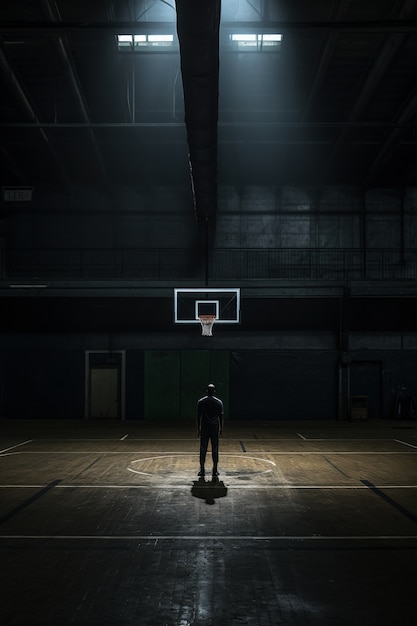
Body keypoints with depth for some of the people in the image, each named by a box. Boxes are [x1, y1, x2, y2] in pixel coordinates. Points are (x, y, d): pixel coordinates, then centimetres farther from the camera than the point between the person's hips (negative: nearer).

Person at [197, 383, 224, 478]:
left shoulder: (201, 402, -1)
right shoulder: (219, 402, -2)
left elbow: (198, 416, 0)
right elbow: (221, 416, 1)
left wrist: (198, 428, 7)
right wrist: (221, 428, 10)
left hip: (204, 428, 0)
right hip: (215, 427, 0)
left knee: (203, 449, 4)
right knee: (215, 449, 3)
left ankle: (202, 470, 2)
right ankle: (215, 471, 2)